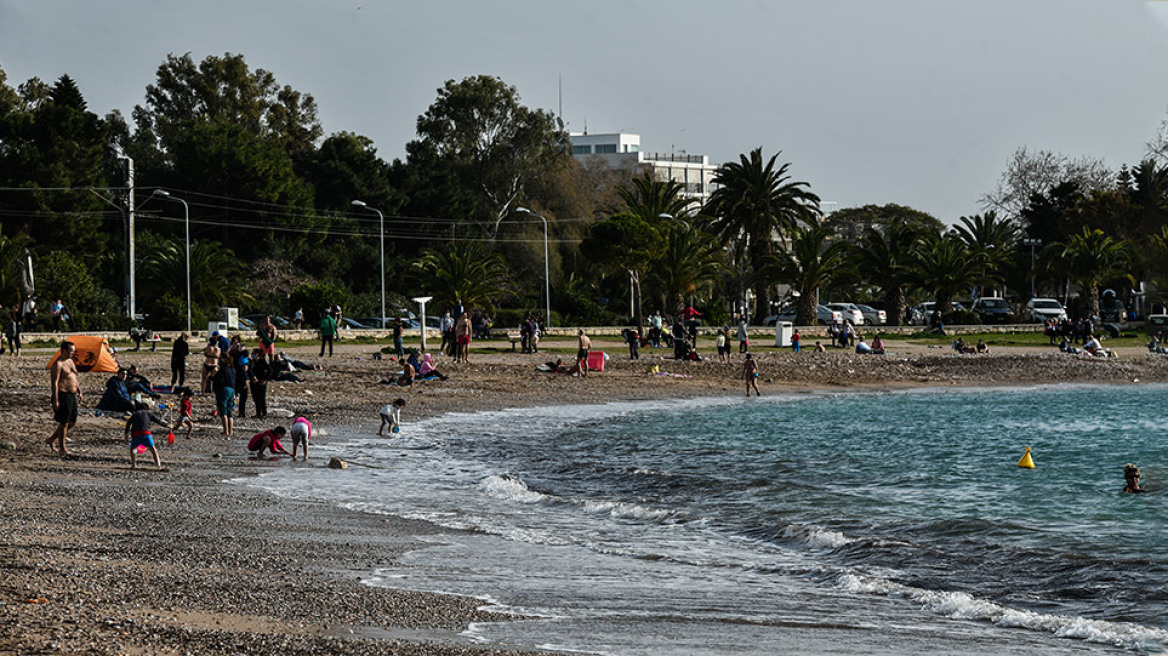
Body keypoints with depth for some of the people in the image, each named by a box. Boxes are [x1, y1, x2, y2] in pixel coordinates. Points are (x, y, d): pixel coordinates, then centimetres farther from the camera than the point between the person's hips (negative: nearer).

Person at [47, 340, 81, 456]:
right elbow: (54, 383, -18)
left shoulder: (70, 361, 15)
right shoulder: (58, 364, -14)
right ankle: (62, 448, 8)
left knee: (72, 422, 13)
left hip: (72, 395, 9)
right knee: (64, 423, -2)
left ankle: (51, 440, 25)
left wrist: (79, 392, 19)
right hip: (63, 395, -9)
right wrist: (55, 401, -21)